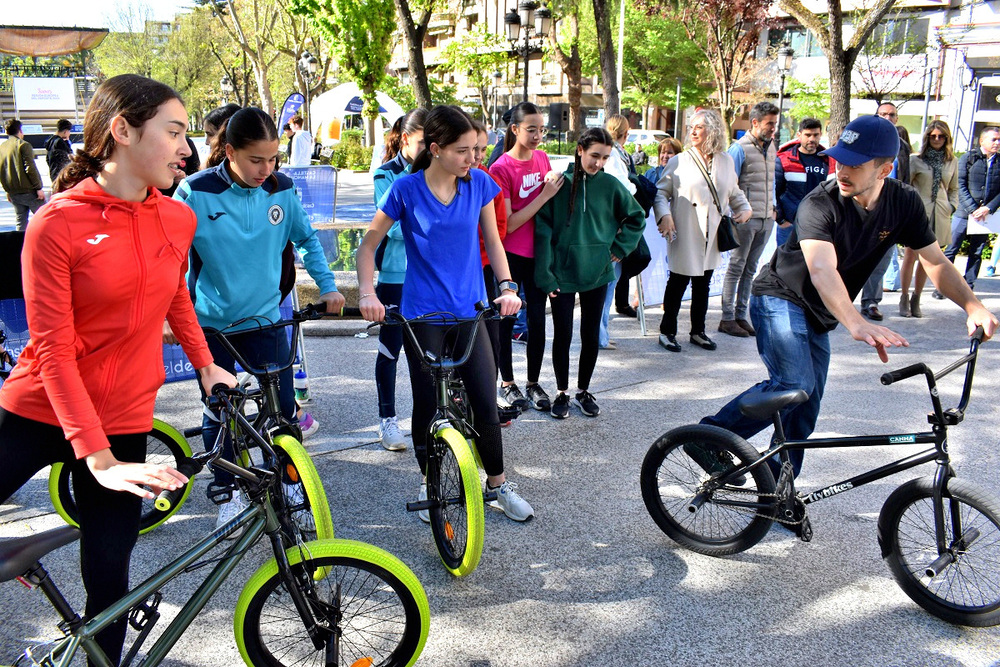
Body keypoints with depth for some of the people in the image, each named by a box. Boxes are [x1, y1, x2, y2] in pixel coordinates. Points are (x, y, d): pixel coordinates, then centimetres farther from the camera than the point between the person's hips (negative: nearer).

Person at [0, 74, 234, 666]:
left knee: (109, 577, 6)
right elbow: (53, 350, -17)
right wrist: (98, 459, -23)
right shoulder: (56, 224, -15)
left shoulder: (178, 220, -1)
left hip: (121, 421, 3)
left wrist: (206, 365, 18)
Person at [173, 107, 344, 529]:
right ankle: (225, 492, 28)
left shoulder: (280, 189, -4)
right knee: (219, 412, 9)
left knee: (283, 408, 2)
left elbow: (308, 240, 11)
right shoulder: (196, 192, -13)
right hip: (211, 322, -1)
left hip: (265, 319, 2)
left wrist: (327, 286, 5)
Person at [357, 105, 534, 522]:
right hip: (423, 314, -2)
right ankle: (429, 483, 30)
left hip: (470, 310, 2)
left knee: (486, 403, 1)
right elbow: (370, 243, -1)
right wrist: (367, 293, -16)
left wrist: (507, 286, -6)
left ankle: (498, 484, 21)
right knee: (427, 405, 8)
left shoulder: (479, 183, -1)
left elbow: (492, 240, 8)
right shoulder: (406, 189, -9)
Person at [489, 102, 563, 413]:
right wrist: (544, 196, -21)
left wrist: (556, 186, 0)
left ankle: (533, 383, 22)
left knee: (538, 319, 9)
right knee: (506, 319, 7)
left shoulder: (542, 158, 4)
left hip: (539, 252, 5)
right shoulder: (501, 168, -15)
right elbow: (507, 224, -19)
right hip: (511, 255, -5)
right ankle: (507, 383, 22)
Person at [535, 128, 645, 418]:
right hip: (563, 273, -2)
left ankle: (583, 390, 28)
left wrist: (619, 248, 5)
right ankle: (562, 392, 22)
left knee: (591, 335, 10)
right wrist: (545, 274, -12)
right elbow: (544, 230, -7)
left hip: (597, 273, 2)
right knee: (563, 335, 4)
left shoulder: (610, 185, 0)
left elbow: (636, 218, 14)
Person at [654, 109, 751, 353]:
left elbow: (734, 192, 21)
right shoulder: (679, 161, -2)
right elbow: (661, 191, -1)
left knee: (703, 285, 14)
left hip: (712, 236, 4)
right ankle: (667, 331, 15)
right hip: (684, 235, -4)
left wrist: (744, 208, 5)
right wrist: (664, 215, -16)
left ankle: (698, 331, 27)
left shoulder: (726, 161, 10)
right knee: (678, 283, 2)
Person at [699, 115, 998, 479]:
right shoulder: (820, 204, -27)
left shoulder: (904, 202, -8)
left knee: (806, 408, 6)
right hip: (779, 299, -6)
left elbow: (935, 261, -2)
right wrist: (856, 323, -58)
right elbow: (821, 270, -42)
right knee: (794, 383, -27)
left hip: (819, 316, 6)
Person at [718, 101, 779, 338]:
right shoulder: (740, 148, -8)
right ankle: (727, 318, 4)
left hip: (766, 220, 7)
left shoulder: (771, 146, 14)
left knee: (750, 269, 10)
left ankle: (741, 315, 17)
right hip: (746, 219, -7)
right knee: (736, 268, -2)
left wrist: (773, 206, 18)